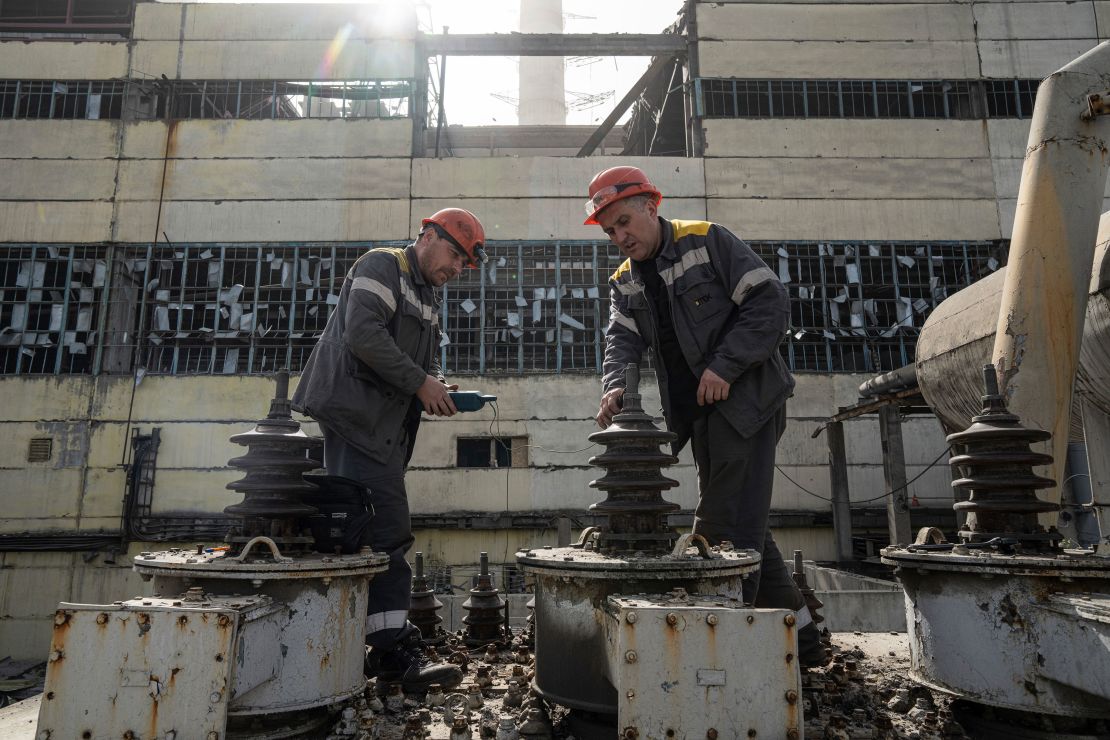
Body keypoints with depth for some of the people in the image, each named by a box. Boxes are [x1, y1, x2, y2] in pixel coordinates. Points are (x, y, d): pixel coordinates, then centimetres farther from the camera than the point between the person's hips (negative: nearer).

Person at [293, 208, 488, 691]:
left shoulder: (427, 298, 25)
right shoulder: (382, 266, -3)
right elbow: (363, 334, -18)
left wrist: (435, 390, 4)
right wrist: (421, 383, -15)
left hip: (387, 426, 10)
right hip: (357, 414, -10)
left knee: (387, 536, 10)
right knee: (387, 533, -13)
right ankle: (396, 649, -8)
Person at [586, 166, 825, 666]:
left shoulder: (707, 241, -5)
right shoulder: (624, 284, 13)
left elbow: (770, 301, -11)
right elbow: (623, 340, -2)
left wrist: (724, 366, -19)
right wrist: (614, 385, -24)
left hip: (745, 399, -7)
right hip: (700, 413, 7)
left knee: (724, 528, -9)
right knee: (744, 524, 12)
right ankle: (799, 634, 26)